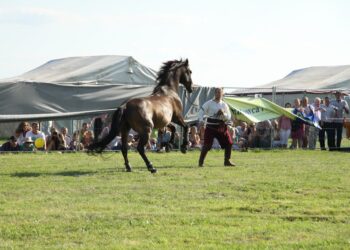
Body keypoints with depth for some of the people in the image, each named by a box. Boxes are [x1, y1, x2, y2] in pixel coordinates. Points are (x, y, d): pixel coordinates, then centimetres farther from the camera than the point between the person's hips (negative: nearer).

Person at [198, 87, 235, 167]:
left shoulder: (224, 105, 8)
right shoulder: (209, 103, -3)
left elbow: (229, 117, 4)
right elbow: (201, 111, -7)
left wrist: (223, 114, -17)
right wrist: (201, 120, -24)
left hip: (221, 127, 5)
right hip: (211, 127, -4)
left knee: (229, 143, 3)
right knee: (207, 145, -12)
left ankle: (227, 161, 17)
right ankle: (201, 161, -2)